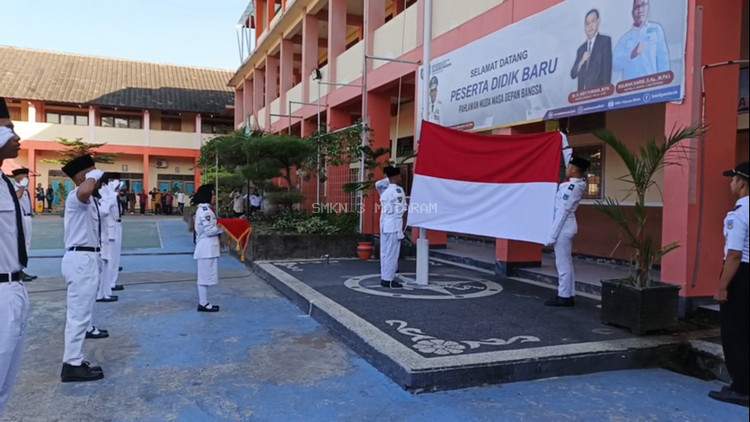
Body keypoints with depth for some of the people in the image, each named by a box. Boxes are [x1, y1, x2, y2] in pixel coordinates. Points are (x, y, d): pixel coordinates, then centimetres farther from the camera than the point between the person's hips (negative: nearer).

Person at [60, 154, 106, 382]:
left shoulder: (88, 200, 18)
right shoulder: (75, 196, -14)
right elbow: (85, 191, -42)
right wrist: (93, 175, -22)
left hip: (86, 258, 11)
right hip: (81, 259, -11)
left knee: (79, 313, 16)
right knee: (79, 314, -6)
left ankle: (74, 361, 25)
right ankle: (72, 365, 1)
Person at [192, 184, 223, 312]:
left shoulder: (203, 209, 14)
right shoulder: (205, 210, -17)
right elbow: (209, 230, -20)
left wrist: (220, 225, 9)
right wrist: (224, 228, -8)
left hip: (206, 248, 10)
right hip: (207, 248, -10)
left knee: (204, 276, 15)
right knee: (205, 276, -2)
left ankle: (203, 302, 22)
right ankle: (203, 304, 6)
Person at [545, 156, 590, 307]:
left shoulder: (570, 187, -19)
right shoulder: (578, 184, 7)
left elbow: (562, 211, -20)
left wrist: (552, 235, -18)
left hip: (563, 227, -10)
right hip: (567, 226, 10)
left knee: (562, 263, -4)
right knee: (567, 262, 13)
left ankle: (564, 297, 2)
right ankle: (569, 295, 19)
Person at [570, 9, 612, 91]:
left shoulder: (605, 40, 5)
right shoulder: (581, 49, 19)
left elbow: (607, 67, -4)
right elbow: (573, 74, 13)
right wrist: (581, 61, -4)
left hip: (598, 90, -4)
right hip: (582, 92, 4)